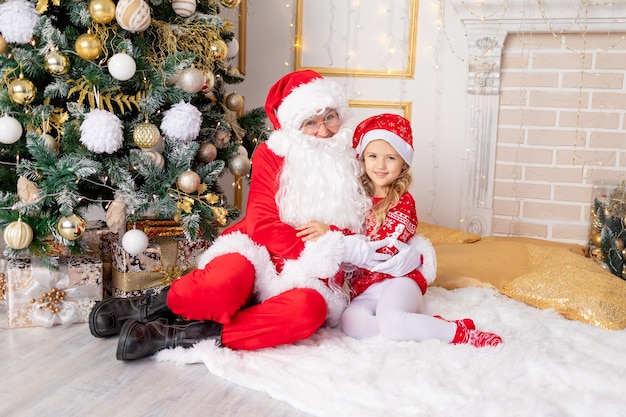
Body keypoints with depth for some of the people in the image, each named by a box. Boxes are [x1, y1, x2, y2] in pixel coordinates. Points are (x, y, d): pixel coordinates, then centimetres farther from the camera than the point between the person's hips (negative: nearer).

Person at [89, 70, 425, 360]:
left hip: (312, 276, 2)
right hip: (260, 257, -2)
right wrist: (332, 247, -18)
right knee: (229, 279, -39)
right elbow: (263, 225, -7)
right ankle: (152, 305, -8)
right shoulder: (272, 155, 3)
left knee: (308, 308, -36)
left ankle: (175, 336, -29)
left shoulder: (352, 161, 10)